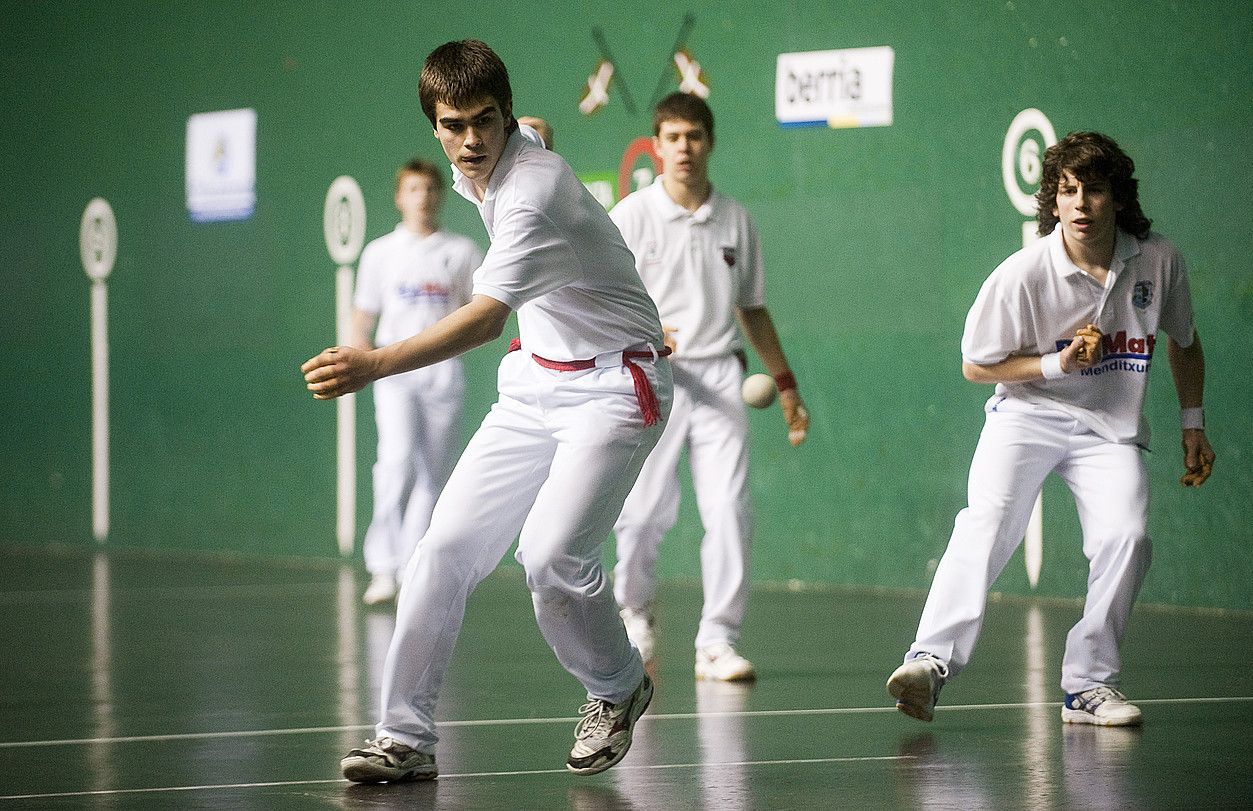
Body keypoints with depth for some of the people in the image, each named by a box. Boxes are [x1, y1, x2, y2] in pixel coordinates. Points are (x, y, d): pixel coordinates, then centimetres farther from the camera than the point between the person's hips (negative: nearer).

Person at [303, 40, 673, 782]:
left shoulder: (533, 192, -27)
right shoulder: (475, 175, 3)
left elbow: (487, 317, -40)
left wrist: (375, 366, -52)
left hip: (612, 389, -8)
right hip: (537, 382, 8)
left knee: (552, 555, -22)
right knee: (447, 547, -5)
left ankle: (618, 689, 7)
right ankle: (406, 739, -2)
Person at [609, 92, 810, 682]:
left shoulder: (735, 220, 12)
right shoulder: (632, 216, 1)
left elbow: (752, 310, 21)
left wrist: (785, 384, 20)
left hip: (718, 379, 2)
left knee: (729, 510, -10)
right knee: (644, 513, 0)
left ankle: (717, 642, -6)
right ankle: (635, 607, 29)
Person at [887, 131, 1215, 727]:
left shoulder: (1159, 261, -6)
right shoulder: (1022, 275, -15)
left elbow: (1184, 342, 14)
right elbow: (975, 365, -4)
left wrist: (1192, 424, 12)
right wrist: (1057, 365, -15)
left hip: (1110, 429, 2)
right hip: (1027, 415, -2)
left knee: (1126, 537, -21)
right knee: (986, 525, -26)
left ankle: (1089, 684, -10)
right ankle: (931, 661, -30)